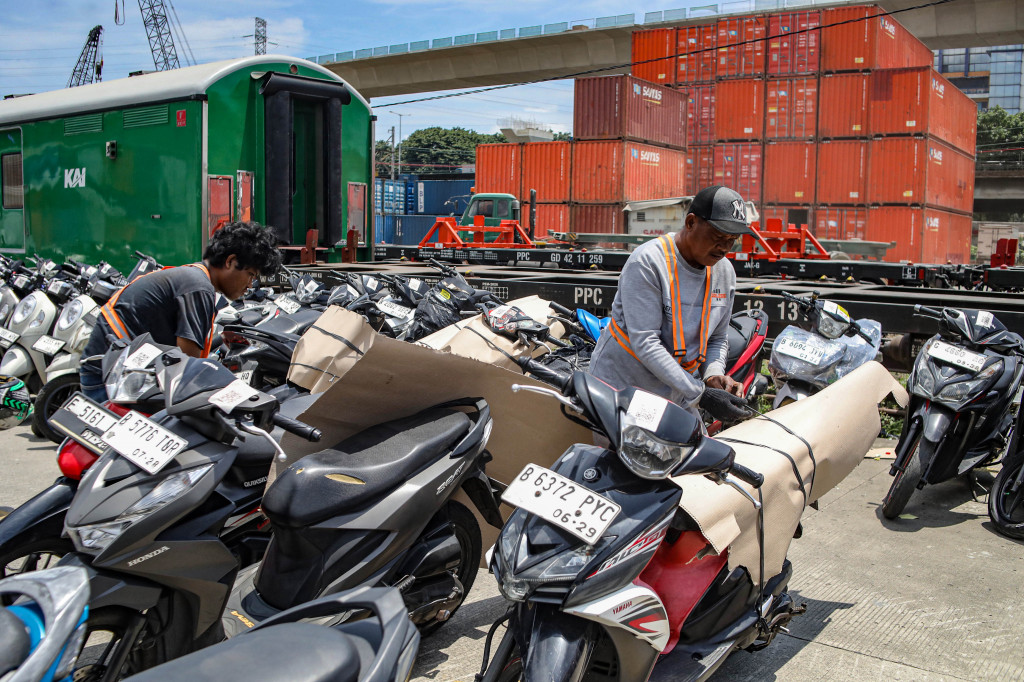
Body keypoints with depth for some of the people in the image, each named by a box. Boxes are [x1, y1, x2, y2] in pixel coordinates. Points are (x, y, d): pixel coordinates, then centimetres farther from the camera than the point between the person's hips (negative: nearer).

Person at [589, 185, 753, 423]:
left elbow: (717, 338, 14)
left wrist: (714, 374, -8)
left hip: (675, 395, 6)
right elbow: (645, 342, -24)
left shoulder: (724, 272, 4)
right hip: (621, 386, -6)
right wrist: (699, 394, -26)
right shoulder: (647, 262, -18)